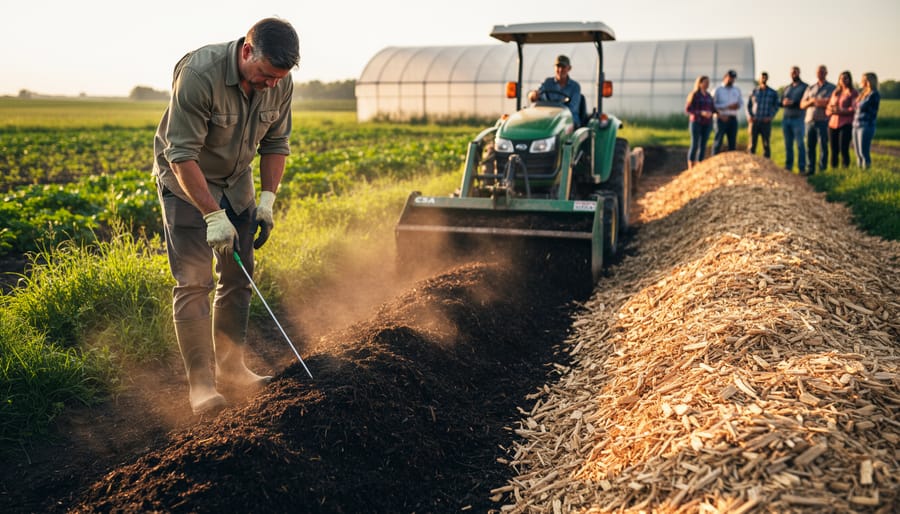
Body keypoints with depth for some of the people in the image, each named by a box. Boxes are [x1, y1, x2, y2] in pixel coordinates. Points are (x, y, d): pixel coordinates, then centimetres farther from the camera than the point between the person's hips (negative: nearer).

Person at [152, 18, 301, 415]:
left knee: (238, 277, 5)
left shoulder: (280, 84, -10)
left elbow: (275, 144, 2)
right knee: (194, 282, -10)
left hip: (236, 181, 6)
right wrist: (213, 215, -30)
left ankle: (231, 369, 16)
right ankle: (200, 382, -4)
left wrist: (267, 200, -7)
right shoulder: (199, 75, -29)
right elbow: (181, 155, -28)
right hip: (185, 180, -6)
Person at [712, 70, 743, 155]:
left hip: (733, 118, 5)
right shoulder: (718, 90, 1)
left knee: (732, 141, 4)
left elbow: (741, 102, 19)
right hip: (722, 118, -5)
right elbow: (712, 105, -7)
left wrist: (738, 105, -6)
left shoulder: (737, 90, 16)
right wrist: (727, 106, -16)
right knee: (718, 140, -5)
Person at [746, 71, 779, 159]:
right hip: (754, 121, 1)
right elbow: (748, 105, 12)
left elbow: (776, 107, 10)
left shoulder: (773, 93, 5)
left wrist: (770, 117, -5)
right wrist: (749, 116, -4)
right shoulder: (753, 91, 7)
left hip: (766, 122, -1)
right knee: (752, 144, 1)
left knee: (766, 144, 0)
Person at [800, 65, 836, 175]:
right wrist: (811, 101, -7)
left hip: (823, 121, -4)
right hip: (810, 120, 4)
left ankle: (822, 169, -3)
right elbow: (802, 105, 12)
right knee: (809, 146, 5)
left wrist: (822, 103, -12)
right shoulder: (810, 88, 18)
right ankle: (810, 169, 11)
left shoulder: (832, 88, 6)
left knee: (823, 146, -6)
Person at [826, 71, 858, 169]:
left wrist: (840, 111, -16)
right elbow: (828, 109, 19)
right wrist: (831, 110, -4)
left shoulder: (853, 92, 3)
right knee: (834, 150, 3)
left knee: (843, 149, -13)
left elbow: (854, 109, -8)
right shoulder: (835, 92, 20)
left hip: (846, 125, -5)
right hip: (833, 124, 5)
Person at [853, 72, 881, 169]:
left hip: (866, 127, -8)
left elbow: (862, 107, -13)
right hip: (856, 126, 8)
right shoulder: (862, 93, 17)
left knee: (864, 153, -10)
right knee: (858, 154, 8)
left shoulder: (874, 94, -7)